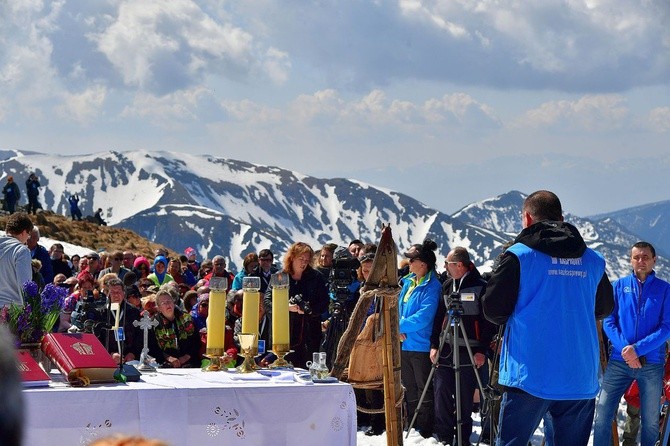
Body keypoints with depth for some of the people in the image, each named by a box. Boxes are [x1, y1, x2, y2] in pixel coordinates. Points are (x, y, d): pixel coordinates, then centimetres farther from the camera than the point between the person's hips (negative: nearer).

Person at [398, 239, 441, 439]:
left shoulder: (432, 287, -15)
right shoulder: (408, 282, 10)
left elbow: (423, 317, -23)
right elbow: (399, 308, 14)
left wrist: (400, 325, -17)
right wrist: (399, 329, -3)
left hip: (421, 346, -8)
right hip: (404, 344, 8)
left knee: (424, 389, 0)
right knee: (409, 388, 18)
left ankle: (425, 429, 7)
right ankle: (411, 424, 28)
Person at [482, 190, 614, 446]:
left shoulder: (519, 254, -4)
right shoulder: (593, 261, 8)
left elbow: (493, 309, -3)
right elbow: (605, 308, 22)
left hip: (529, 376, -4)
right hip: (581, 379, 4)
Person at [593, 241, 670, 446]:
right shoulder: (620, 285, 6)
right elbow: (608, 321, 2)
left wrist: (637, 349, -16)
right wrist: (624, 348, -15)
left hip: (652, 365, 0)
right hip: (619, 362, 0)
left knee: (650, 422, 8)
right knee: (602, 417, -6)